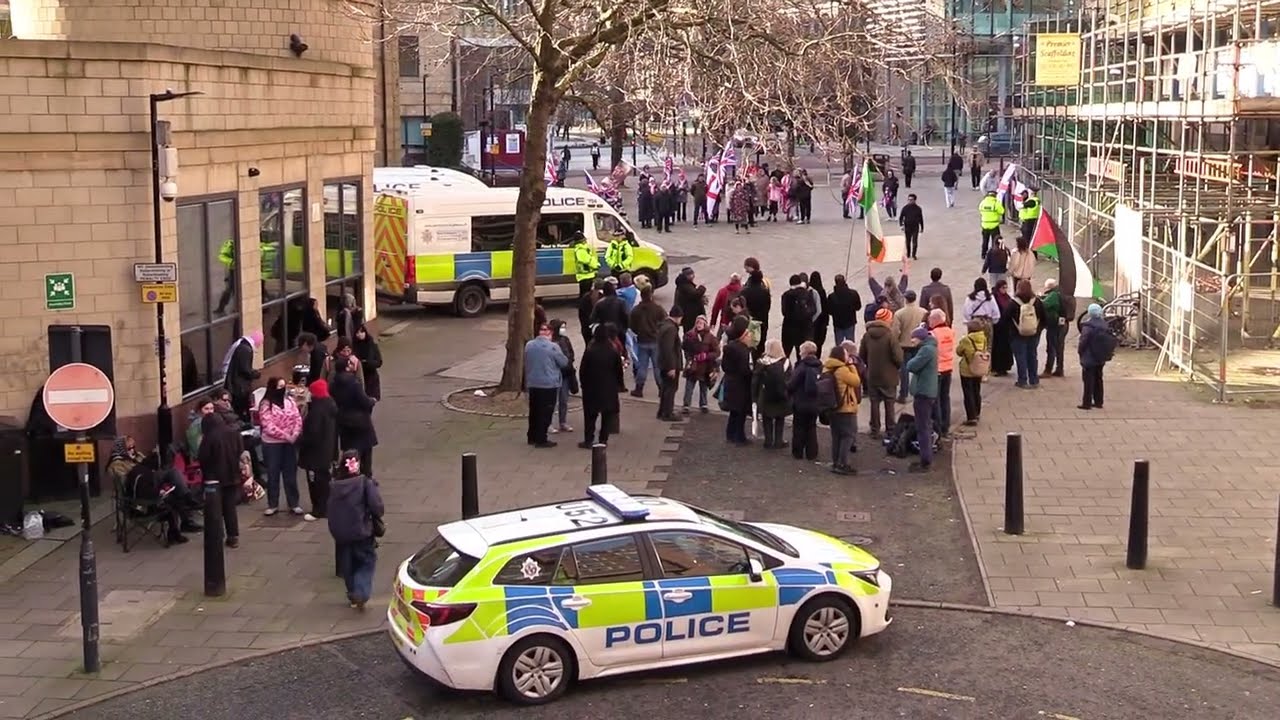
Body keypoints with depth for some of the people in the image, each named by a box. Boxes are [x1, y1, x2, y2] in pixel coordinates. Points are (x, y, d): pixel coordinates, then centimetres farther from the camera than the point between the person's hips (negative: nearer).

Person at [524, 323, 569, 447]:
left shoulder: (528, 345, 2)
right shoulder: (553, 347, -15)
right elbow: (564, 362, -4)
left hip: (533, 384, 6)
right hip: (549, 384, -6)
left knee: (534, 411, 16)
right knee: (545, 413, 0)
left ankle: (532, 437, 24)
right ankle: (541, 440, 0)